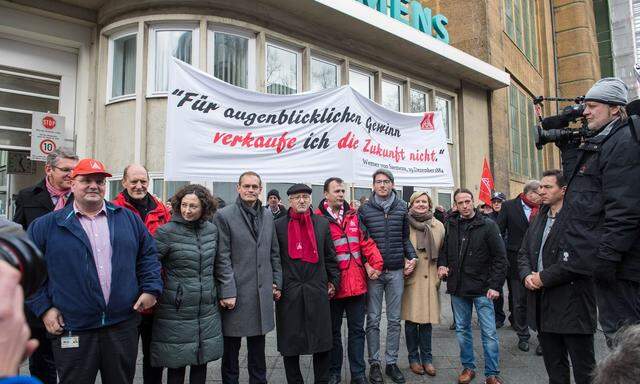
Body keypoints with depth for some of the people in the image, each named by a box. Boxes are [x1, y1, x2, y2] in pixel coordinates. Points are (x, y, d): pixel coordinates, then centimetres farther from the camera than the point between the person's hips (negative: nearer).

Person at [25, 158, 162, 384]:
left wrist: (151, 288, -1)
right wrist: (43, 307, -2)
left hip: (123, 325, 2)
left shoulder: (129, 219, 8)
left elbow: (148, 255, 11)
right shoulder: (46, 226, 3)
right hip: (72, 331, -2)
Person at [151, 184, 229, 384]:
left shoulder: (212, 230, 5)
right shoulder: (166, 232, -9)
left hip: (207, 309, 4)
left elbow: (220, 263, 13)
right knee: (176, 365, 6)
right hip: (176, 312, -4)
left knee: (201, 361, 13)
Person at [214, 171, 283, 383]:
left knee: (258, 348, 16)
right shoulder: (224, 215, -6)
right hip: (235, 293, -4)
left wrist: (277, 282, 9)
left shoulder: (268, 216, 10)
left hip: (262, 292, 4)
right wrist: (227, 292, -13)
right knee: (231, 347, 10)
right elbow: (222, 257, -10)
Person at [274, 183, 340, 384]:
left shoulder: (322, 223, 9)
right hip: (288, 291, -1)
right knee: (290, 343, 7)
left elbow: (330, 256, 11)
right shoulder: (279, 225, 4)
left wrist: (333, 281, 7)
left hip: (317, 290, 1)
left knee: (322, 341, 7)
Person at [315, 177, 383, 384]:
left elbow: (366, 242, 3)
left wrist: (375, 264, -10)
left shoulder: (353, 215, 8)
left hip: (357, 283, 4)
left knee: (357, 329, 11)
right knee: (334, 331, 13)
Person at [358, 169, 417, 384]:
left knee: (394, 320, 10)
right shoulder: (365, 209, -1)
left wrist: (411, 257, -1)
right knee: (373, 320, 5)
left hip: (396, 271, 2)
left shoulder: (402, 207, 6)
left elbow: (405, 237, 13)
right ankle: (374, 364, 18)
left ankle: (391, 362, 23)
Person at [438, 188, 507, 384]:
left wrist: (495, 285, -11)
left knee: (489, 333, 1)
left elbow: (500, 258, -6)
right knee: (462, 330, 14)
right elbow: (443, 249, 17)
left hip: (482, 288, -3)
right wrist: (442, 264, -3)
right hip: (457, 287, 4)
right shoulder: (450, 225, 4)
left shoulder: (488, 225, -6)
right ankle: (468, 367, 29)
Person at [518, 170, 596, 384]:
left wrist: (544, 277, -16)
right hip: (543, 306, 8)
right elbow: (524, 253, 16)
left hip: (572, 304, -8)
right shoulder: (539, 219, 14)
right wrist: (526, 275, -3)